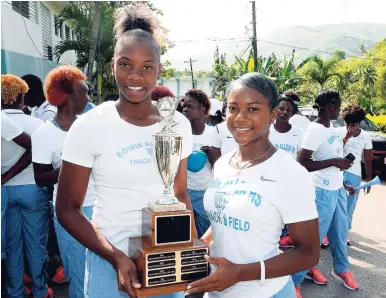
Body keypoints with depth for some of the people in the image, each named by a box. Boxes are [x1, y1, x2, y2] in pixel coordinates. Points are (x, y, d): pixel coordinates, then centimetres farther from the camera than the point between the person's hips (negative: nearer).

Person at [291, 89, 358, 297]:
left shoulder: (331, 129, 7)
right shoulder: (314, 130, -20)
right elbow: (301, 163, -25)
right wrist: (334, 162, -26)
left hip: (337, 190, 9)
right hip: (323, 192, -9)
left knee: (339, 233, 21)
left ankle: (341, 270, 42)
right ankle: (295, 281, 11)